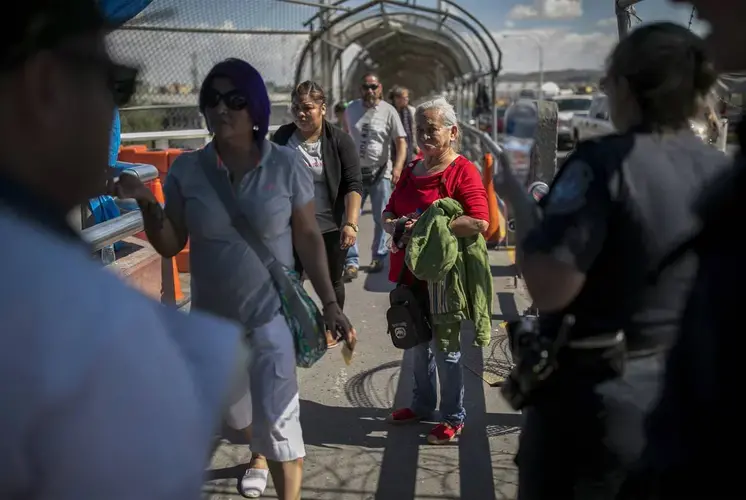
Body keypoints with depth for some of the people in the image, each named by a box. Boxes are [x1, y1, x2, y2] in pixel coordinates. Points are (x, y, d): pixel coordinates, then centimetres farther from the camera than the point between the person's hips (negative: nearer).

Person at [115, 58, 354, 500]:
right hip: (212, 318, 4)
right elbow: (171, 245, -1)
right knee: (236, 408, 25)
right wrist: (147, 204, -18)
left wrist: (330, 302, -8)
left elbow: (309, 237, -6)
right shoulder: (186, 170, -7)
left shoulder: (287, 165, -12)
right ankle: (260, 455, 58)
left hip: (271, 314, -3)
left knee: (277, 417, -4)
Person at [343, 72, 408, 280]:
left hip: (380, 172, -2)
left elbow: (401, 142, -11)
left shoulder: (388, 111, -7)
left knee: (381, 218, 8)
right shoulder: (351, 109, 3)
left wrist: (397, 167, -25)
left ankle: (378, 256, 24)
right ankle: (352, 261, 4)